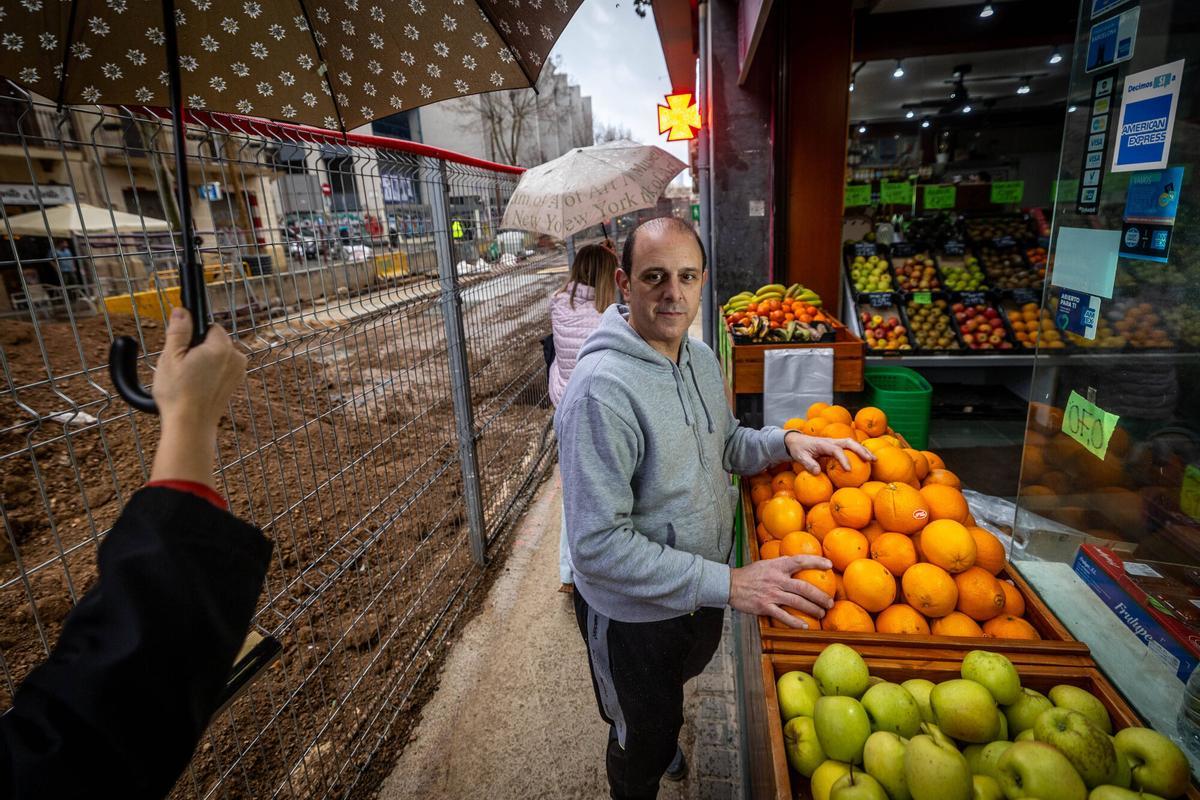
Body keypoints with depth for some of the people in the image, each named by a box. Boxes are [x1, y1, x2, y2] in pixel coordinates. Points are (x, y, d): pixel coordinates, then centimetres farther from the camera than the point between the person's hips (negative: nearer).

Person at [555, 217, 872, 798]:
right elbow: (598, 545, -32)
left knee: (674, 688, 36)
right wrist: (727, 584, -33)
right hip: (634, 614, -7)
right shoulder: (602, 388, -32)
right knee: (644, 741, 21)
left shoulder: (701, 358, -5)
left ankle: (663, 743, 67)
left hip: (701, 594, 7)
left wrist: (786, 442, -8)